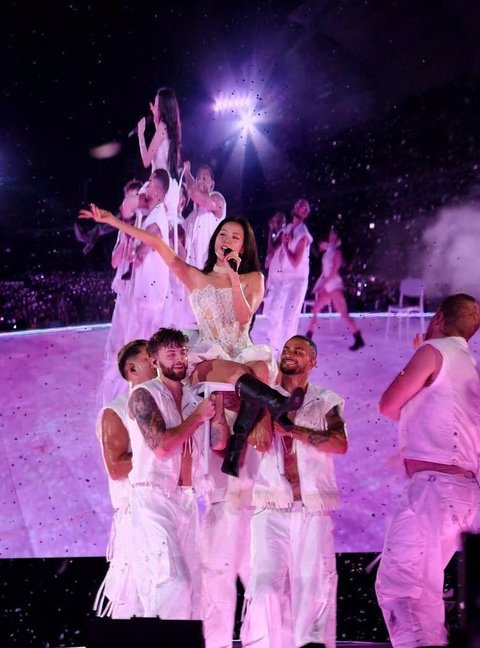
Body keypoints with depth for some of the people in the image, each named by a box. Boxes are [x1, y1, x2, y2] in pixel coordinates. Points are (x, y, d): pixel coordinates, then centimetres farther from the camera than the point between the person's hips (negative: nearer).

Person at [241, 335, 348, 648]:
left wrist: (290, 429, -15)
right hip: (271, 507, 0)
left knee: (314, 584, -1)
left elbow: (340, 444, -8)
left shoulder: (326, 400, 9)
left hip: (313, 507, 0)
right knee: (266, 583, -7)